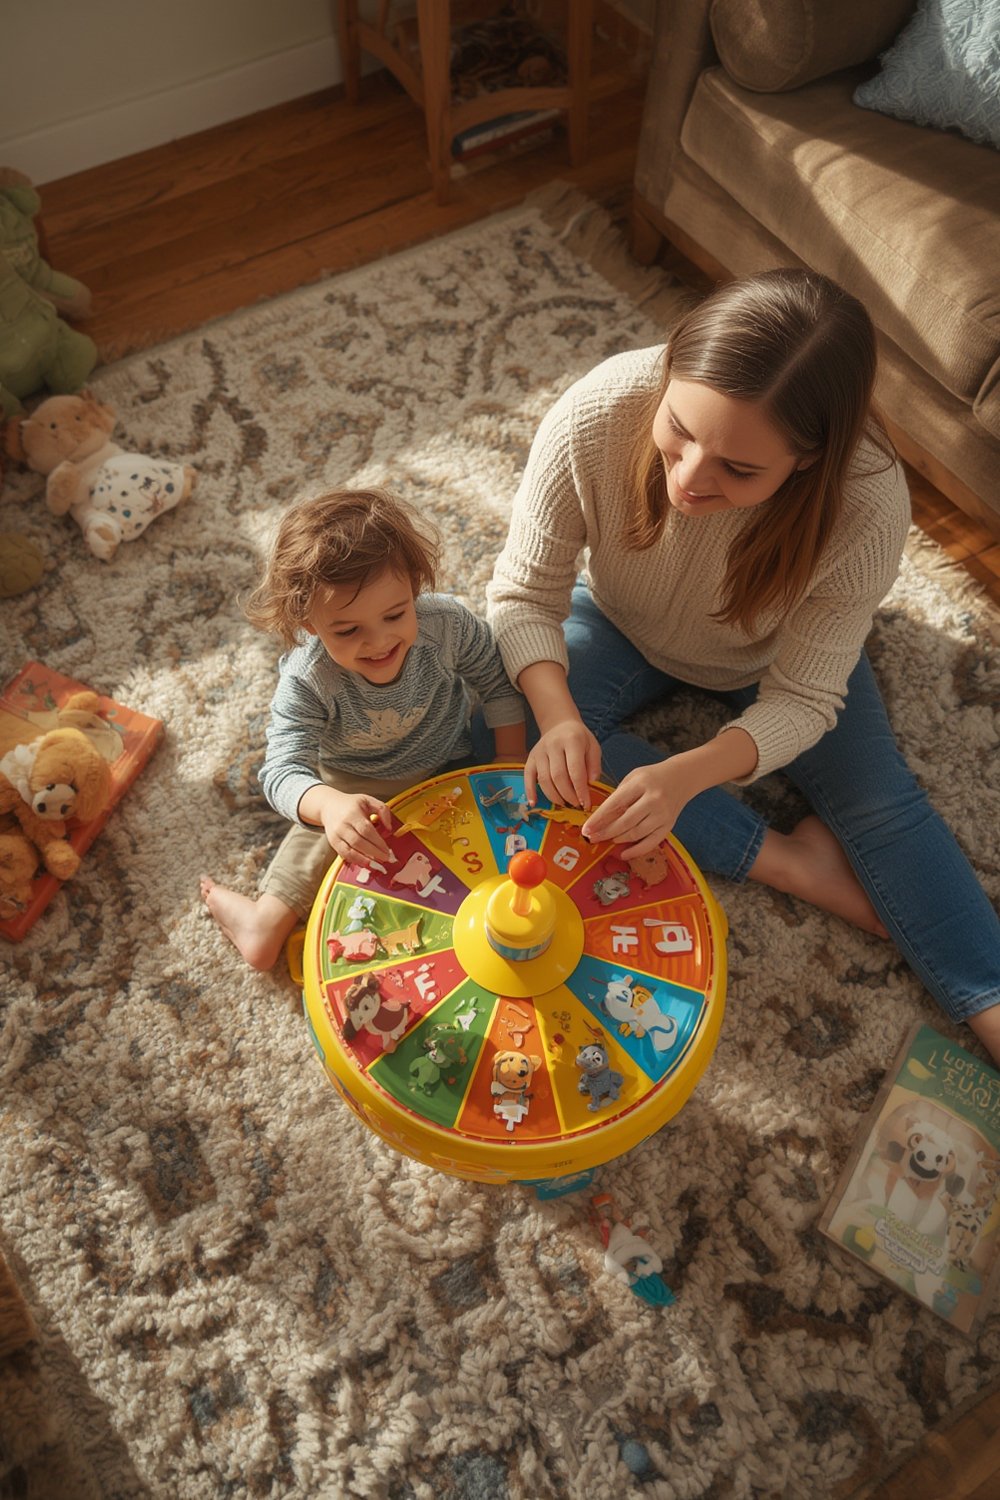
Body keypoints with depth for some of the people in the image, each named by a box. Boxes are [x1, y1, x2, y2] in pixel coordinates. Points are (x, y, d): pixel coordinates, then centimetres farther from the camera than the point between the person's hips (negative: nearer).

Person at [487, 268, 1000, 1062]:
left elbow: (802, 699, -27)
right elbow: (525, 594, -24)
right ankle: (787, 860, -16)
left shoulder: (867, 507, -36)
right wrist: (558, 717, -43)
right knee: (505, 721, -23)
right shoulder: (595, 416, -36)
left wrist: (687, 775, -46)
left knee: (883, 802, -13)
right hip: (623, 626, 2)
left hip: (771, 657, -1)